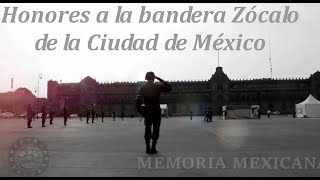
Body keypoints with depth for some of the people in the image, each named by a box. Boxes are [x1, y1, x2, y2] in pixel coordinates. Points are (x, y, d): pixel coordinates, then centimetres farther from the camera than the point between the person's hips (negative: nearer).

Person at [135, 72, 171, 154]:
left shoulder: (142, 88, 0)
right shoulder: (158, 86, -5)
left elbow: (137, 100, -5)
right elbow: (169, 88, 9)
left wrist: (140, 111, 4)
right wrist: (160, 79, 10)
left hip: (146, 112, 2)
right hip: (156, 111, -2)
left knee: (147, 129, 13)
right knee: (156, 129, 7)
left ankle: (148, 148, 12)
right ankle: (153, 148, 6)